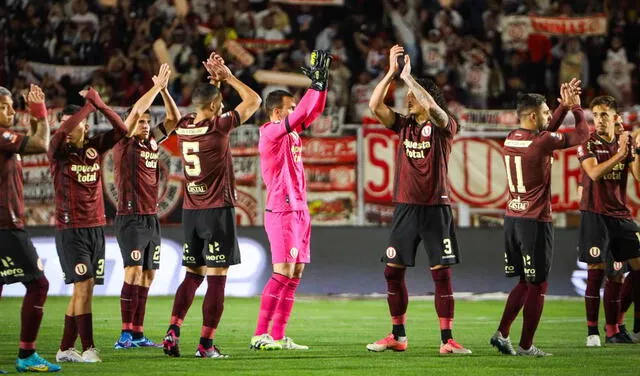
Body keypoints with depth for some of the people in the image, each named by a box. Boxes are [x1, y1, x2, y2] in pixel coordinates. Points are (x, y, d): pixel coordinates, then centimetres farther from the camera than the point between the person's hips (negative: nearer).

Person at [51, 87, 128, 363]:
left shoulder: (95, 147, 6)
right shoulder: (59, 152, -5)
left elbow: (121, 129, -3)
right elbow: (61, 133, -25)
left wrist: (99, 104, -11)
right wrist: (88, 105, -19)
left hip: (96, 228, 5)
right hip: (70, 229, -5)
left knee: (83, 290, 6)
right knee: (84, 286, -13)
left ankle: (65, 349, 14)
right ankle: (88, 349, -10)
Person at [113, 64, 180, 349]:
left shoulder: (151, 142, 12)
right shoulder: (124, 144, -4)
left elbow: (173, 120, 11)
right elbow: (136, 111, -16)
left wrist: (164, 90, -1)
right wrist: (156, 87, -12)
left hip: (151, 218, 7)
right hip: (130, 218, -7)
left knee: (147, 275, 5)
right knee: (134, 271, -15)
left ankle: (138, 334, 8)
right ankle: (126, 333, -16)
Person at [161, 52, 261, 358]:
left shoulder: (183, 127, 3)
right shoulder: (218, 127, -13)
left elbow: (205, 106, 27)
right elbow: (253, 101, -3)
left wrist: (214, 80, 21)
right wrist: (227, 77, 3)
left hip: (190, 211, 6)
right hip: (218, 210, -6)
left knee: (192, 275, 15)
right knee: (216, 278, -2)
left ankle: (173, 331, 2)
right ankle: (206, 343, -3)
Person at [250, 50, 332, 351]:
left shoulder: (292, 132, 14)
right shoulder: (270, 132, -10)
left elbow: (313, 111, 21)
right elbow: (301, 114, -22)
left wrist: (322, 83, 8)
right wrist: (316, 83, -16)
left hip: (299, 211, 9)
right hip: (282, 212, -9)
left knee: (294, 275, 6)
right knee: (282, 274, -14)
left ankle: (278, 336, 7)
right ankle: (260, 335, -14)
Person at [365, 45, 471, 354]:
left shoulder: (444, 126, -4)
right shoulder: (403, 124, 9)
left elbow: (431, 106, -25)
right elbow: (375, 105, -2)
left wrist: (406, 75, -18)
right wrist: (392, 71, -9)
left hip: (435, 209, -5)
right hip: (405, 207, 5)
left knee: (442, 273, -6)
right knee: (393, 271, 5)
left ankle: (447, 340, -4)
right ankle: (398, 337, 15)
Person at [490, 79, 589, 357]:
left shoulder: (510, 139, 8)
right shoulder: (541, 142, -14)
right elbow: (582, 134, -3)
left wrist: (564, 106, 24)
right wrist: (576, 107, 12)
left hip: (512, 219, 8)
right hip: (536, 222, -8)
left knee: (525, 282, 17)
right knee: (537, 286, 1)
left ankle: (502, 334, 10)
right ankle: (526, 345, 3)